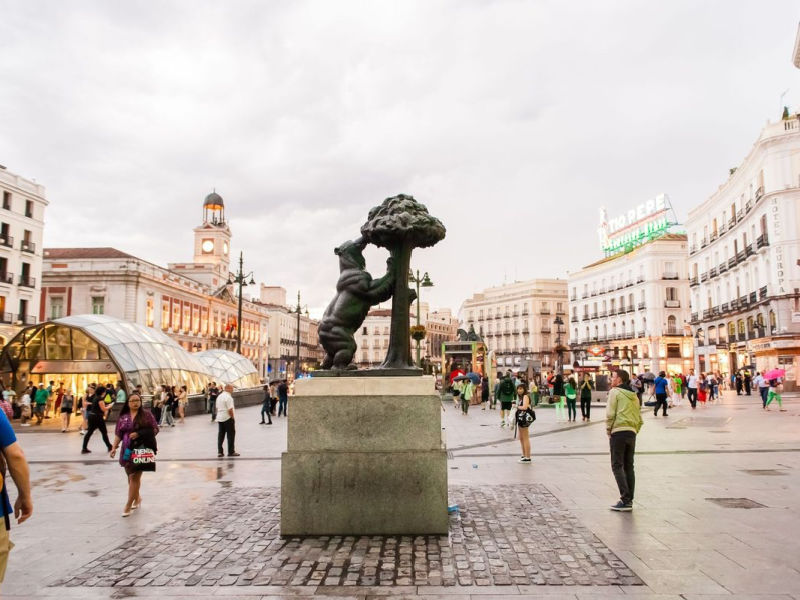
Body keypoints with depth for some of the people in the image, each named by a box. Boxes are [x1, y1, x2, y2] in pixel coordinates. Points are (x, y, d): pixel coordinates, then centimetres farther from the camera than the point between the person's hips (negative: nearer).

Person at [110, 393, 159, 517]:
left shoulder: (146, 414, -1)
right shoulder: (123, 417, 9)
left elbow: (155, 429, -3)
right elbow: (118, 435, 12)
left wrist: (139, 434, -14)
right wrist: (114, 448, 1)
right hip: (127, 450, 4)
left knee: (134, 477, -7)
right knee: (131, 476, 13)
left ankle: (128, 505, 1)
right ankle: (137, 498, 35)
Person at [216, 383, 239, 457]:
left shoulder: (219, 396, 11)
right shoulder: (228, 397, -17)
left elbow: (217, 408, 16)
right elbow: (230, 410, -20)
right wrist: (233, 418, -11)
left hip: (219, 418, 8)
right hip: (227, 418, -8)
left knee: (220, 435, 11)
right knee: (231, 434, 2)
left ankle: (219, 452, 11)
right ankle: (231, 452, 7)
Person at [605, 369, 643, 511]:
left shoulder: (615, 392, -3)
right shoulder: (634, 396, 19)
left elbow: (610, 414, -11)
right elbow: (639, 420, 17)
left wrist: (608, 432, -1)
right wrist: (633, 432, 18)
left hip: (618, 432, -7)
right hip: (632, 433, 7)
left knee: (617, 466, -3)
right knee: (629, 467, 11)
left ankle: (625, 500, -9)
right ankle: (629, 500, 13)